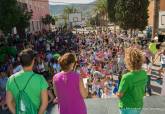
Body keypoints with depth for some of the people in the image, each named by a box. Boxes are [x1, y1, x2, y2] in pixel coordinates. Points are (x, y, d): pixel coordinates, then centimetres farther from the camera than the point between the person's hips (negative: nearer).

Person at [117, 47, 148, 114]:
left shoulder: (127, 77, -29)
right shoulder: (144, 74, -10)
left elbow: (119, 95, -18)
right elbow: (143, 91, 4)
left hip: (128, 107, -6)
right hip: (139, 106, 6)